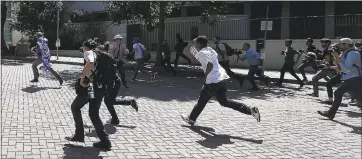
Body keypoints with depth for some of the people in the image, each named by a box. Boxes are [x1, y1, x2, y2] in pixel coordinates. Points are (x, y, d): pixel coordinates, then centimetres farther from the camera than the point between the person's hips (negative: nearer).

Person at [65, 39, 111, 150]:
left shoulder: (88, 52, -1)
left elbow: (90, 62, -26)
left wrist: (82, 77, -20)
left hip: (91, 85, -7)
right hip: (101, 87, 7)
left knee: (75, 107, 14)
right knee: (94, 114, 14)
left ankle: (79, 135, 15)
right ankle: (105, 141, 6)